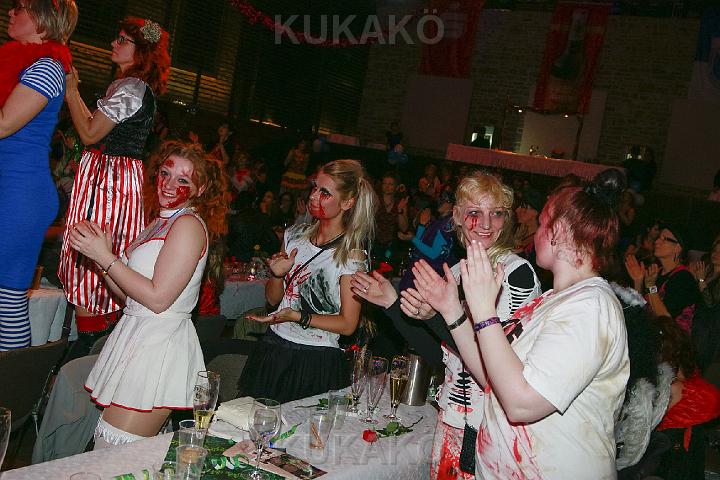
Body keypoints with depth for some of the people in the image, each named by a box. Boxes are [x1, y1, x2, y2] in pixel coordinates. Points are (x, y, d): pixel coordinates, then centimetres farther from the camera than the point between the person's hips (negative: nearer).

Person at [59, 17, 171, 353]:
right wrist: (74, 90, 18)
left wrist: (70, 91, -4)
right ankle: (107, 326, 26)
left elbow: (89, 134, -13)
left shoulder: (128, 86, -14)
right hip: (127, 174, 10)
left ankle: (86, 343, 0)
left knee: (90, 254, -6)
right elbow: (99, 128, 18)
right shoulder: (143, 88, 17)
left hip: (106, 174, -10)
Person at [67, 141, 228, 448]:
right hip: (137, 336, 9)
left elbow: (158, 298, -18)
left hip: (158, 349, -9)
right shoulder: (160, 223, 17)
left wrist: (106, 258, -12)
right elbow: (129, 295, 15)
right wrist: (97, 253, 3)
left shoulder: (189, 224, -11)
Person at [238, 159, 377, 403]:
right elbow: (273, 299, 10)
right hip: (273, 350, 5)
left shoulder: (352, 254, -12)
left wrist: (297, 316, -20)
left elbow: (348, 324, -11)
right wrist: (277, 275, -10)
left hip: (316, 363, -5)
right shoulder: (295, 234, 4)